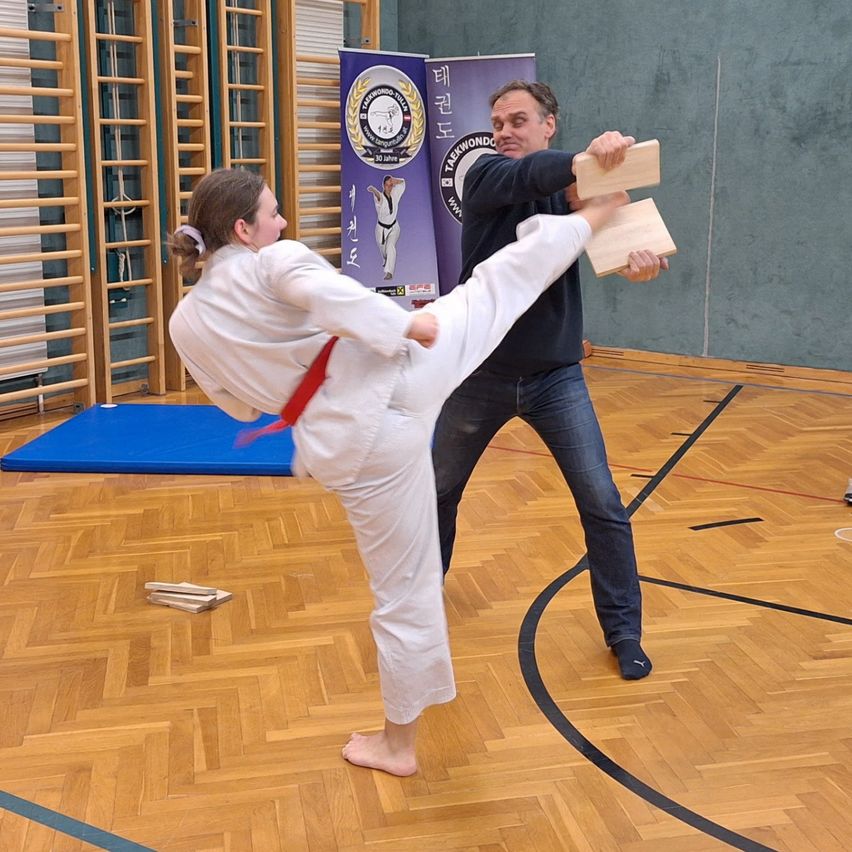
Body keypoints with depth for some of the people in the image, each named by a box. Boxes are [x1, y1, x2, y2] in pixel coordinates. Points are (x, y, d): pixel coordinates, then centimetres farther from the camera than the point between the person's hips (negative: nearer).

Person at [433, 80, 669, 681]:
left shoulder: (572, 190, 1)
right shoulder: (487, 176, -8)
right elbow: (531, 176, -30)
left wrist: (639, 254, -42)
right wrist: (587, 160, -52)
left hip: (556, 375, 1)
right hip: (482, 371, 0)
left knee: (603, 503, -4)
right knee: (440, 491, 15)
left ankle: (624, 632, 12)